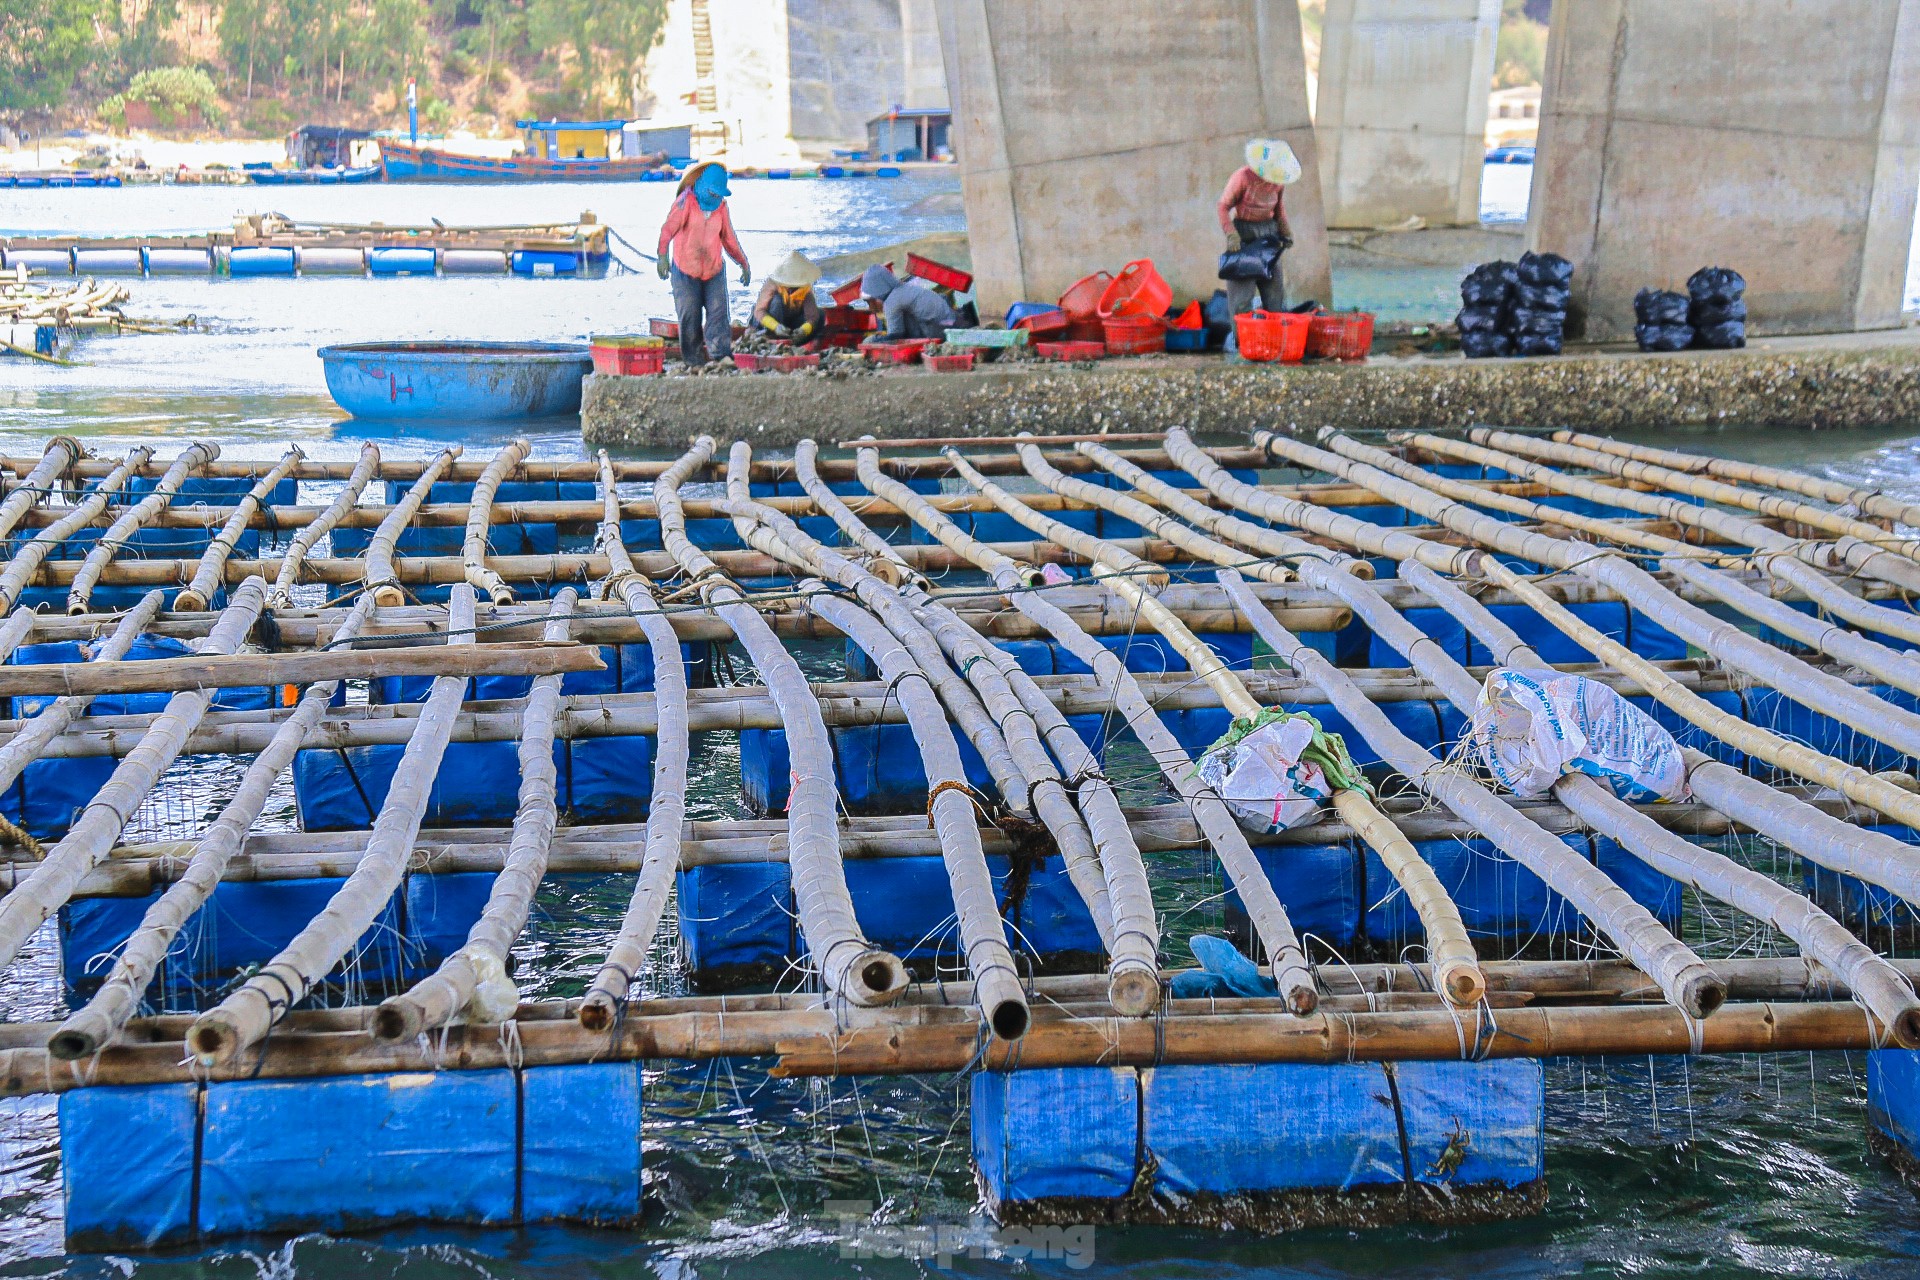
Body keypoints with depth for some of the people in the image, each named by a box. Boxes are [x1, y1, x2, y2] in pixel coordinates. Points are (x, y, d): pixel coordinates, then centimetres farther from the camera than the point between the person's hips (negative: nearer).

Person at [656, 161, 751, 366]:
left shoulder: (722, 207, 6)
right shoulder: (686, 201, -10)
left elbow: (729, 239, 17)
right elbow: (669, 228, -22)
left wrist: (743, 263, 17)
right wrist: (663, 255, -36)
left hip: (714, 270, 3)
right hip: (685, 270, -3)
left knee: (718, 311, -11)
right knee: (689, 316, -1)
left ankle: (721, 354, -20)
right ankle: (694, 361, 6)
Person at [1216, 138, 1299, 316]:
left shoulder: (1278, 179, 0)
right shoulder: (1243, 176, -17)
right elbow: (1224, 206, -11)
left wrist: (1284, 228, 9)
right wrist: (1231, 234, -20)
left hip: (1269, 230, 5)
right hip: (1244, 232, -5)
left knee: (1274, 286, 5)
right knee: (1242, 287, -8)